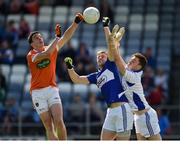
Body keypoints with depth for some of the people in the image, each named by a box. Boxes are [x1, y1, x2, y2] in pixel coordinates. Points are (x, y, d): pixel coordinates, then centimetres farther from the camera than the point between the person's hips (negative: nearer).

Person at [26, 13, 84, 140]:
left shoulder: (52, 48, 9)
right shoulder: (31, 55, -4)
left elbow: (66, 37, 1)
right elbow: (46, 54, -22)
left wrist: (76, 22, -12)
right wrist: (57, 37, -18)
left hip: (52, 90, 2)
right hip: (38, 92, -2)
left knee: (59, 121, -14)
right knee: (49, 125, -3)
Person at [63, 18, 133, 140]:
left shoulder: (111, 65, 6)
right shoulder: (96, 76, 21)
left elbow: (111, 45, -3)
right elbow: (77, 79, 17)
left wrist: (105, 27, -1)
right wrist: (70, 67, 3)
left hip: (122, 108, -8)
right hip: (111, 111, 8)